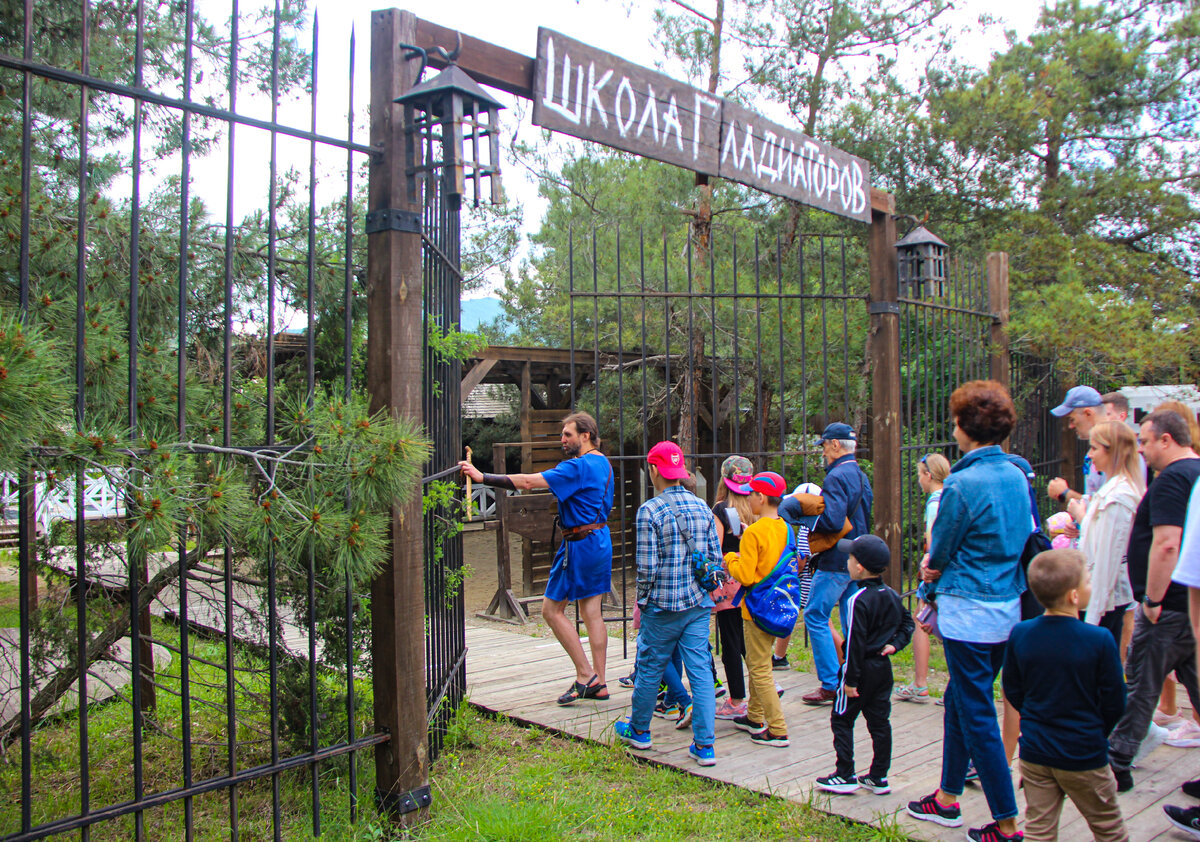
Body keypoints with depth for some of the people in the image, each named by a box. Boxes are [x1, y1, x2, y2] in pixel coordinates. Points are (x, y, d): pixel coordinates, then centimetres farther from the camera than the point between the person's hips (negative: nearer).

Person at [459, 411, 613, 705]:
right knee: (592, 612, 11)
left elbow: (528, 481, -24)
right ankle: (598, 683, 16)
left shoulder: (578, 466, -17)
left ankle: (585, 675, 1)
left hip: (580, 543, -10)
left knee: (551, 609, -1)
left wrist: (482, 477, -24)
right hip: (600, 540, 10)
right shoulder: (603, 463, 13)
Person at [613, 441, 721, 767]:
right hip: (699, 604, 4)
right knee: (701, 670, 7)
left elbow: (647, 566, -14)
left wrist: (642, 600, -1)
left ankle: (639, 730, 31)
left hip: (663, 606, -4)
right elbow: (716, 557, 6)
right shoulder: (702, 507, 4)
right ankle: (705, 745, 8)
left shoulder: (649, 511, -13)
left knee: (650, 668, 13)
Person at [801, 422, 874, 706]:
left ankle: (830, 685, -2)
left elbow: (832, 521, -26)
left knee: (815, 616, -2)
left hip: (836, 561, -9)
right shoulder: (861, 475, 13)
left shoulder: (837, 477, -16)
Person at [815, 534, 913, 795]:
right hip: (883, 668, 8)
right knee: (879, 721, 12)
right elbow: (907, 623, 15)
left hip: (863, 669, -8)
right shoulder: (891, 595, 4)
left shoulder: (859, 601, -20)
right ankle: (879, 778, 18)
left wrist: (850, 679, -17)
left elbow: (855, 642, -21)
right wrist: (895, 644, 7)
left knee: (842, 720, 4)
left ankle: (845, 776, 6)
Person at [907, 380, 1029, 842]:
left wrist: (933, 565, 12)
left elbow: (939, 554, -12)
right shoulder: (1018, 477, 5)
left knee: (977, 716, 2)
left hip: (970, 613, -8)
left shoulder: (962, 483, -19)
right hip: (1008, 607, 8)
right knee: (959, 700, 20)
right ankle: (947, 798, 33)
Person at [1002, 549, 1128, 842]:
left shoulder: (1020, 634, -7)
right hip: (1083, 754, -3)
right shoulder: (1099, 640, -19)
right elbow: (1114, 702, -9)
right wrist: (1096, 733, 9)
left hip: (1034, 752, 4)